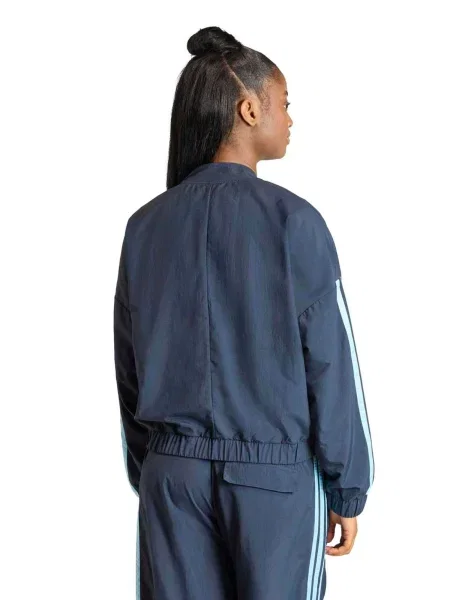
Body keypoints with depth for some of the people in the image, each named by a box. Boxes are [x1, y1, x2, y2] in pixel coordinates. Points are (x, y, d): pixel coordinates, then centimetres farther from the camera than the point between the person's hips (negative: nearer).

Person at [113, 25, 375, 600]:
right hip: (277, 475, -4)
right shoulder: (292, 220, -10)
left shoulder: (145, 226, 3)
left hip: (172, 471, 4)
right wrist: (349, 490, 0)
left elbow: (130, 369, 9)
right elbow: (331, 365, -9)